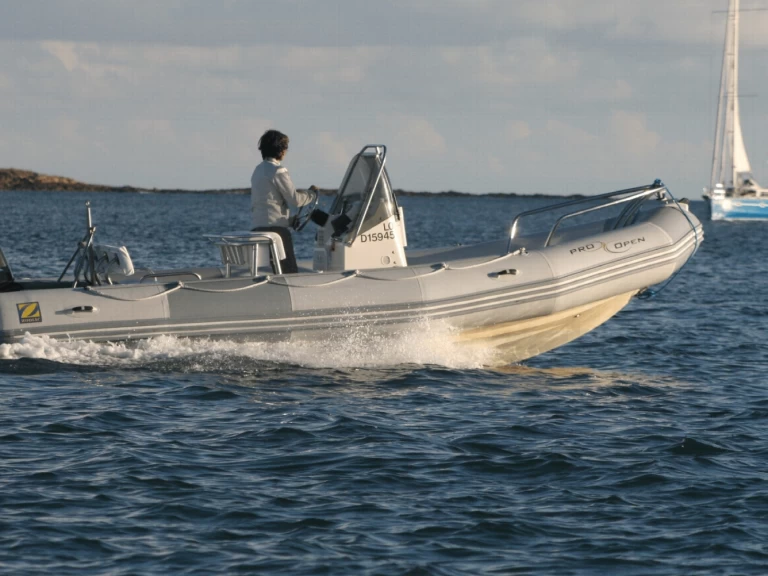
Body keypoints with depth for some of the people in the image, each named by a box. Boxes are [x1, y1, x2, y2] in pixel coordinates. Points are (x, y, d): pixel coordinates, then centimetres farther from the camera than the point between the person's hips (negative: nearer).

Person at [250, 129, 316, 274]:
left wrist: (290, 219, 16)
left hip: (258, 226, 9)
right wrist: (312, 194, 8)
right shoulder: (278, 171, -11)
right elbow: (294, 200, -10)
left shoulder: (258, 170, 16)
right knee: (290, 271, -7)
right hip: (275, 227, -9)